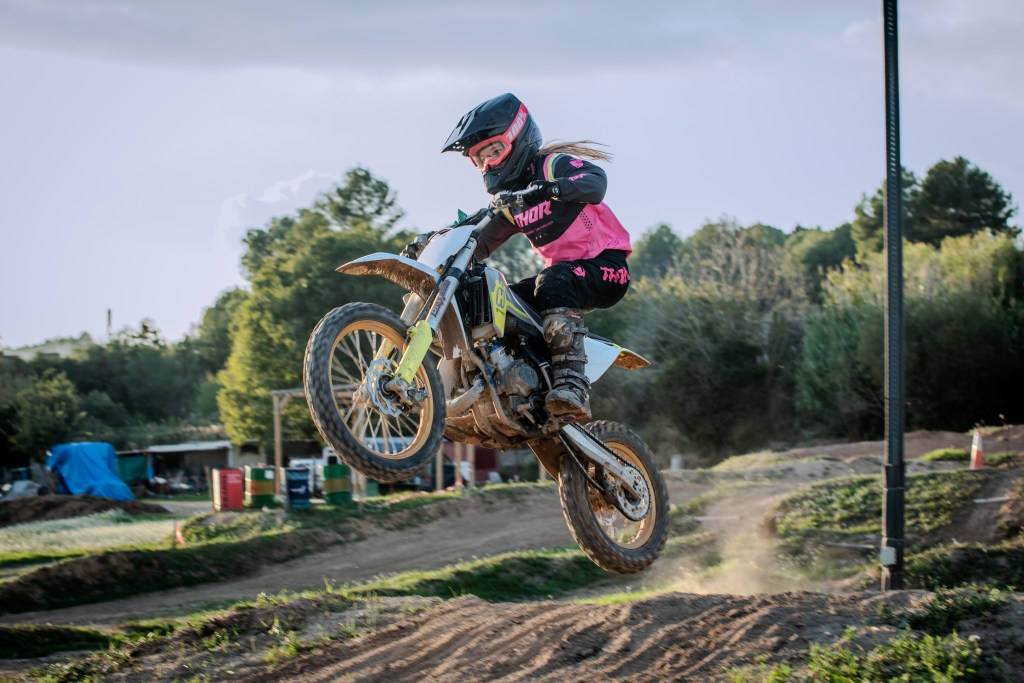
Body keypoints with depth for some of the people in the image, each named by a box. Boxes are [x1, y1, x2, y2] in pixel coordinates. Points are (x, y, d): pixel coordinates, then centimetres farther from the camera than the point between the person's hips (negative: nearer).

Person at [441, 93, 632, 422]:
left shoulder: (555, 164, -8)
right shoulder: (510, 200, 16)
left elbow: (596, 181, -28)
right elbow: (482, 244, 17)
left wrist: (552, 188, -46)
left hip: (606, 265, -8)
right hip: (562, 269, 9)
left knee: (553, 281, -38)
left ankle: (572, 384, -51)